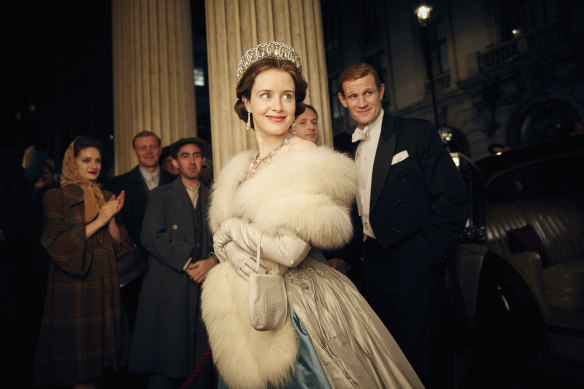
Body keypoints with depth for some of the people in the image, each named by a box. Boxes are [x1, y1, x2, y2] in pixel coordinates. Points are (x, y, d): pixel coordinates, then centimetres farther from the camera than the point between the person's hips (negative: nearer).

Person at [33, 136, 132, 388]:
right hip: (73, 289, -4)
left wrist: (112, 218, -9)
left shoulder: (107, 197, 11)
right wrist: (98, 221, -15)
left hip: (105, 287, 4)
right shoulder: (55, 198, -1)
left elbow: (119, 244, 8)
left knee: (98, 357, 9)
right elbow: (56, 244, -11)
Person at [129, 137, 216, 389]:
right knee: (165, 357, 0)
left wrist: (212, 261, -11)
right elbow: (152, 237, -4)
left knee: (201, 358, 5)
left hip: (205, 284, 2)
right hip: (168, 287, -2)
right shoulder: (160, 195, 8)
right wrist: (186, 264, -11)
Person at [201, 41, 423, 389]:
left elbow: (291, 249, -25)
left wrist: (232, 231, -11)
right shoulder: (242, 167, 7)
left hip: (302, 309, -7)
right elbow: (225, 243, 8)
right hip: (250, 309, 7)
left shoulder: (307, 158, -16)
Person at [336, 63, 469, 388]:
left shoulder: (419, 133, -5)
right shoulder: (349, 149, 11)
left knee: (414, 361, 2)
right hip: (373, 265, 6)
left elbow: (453, 199, -10)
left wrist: (425, 255, -14)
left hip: (413, 264, -5)